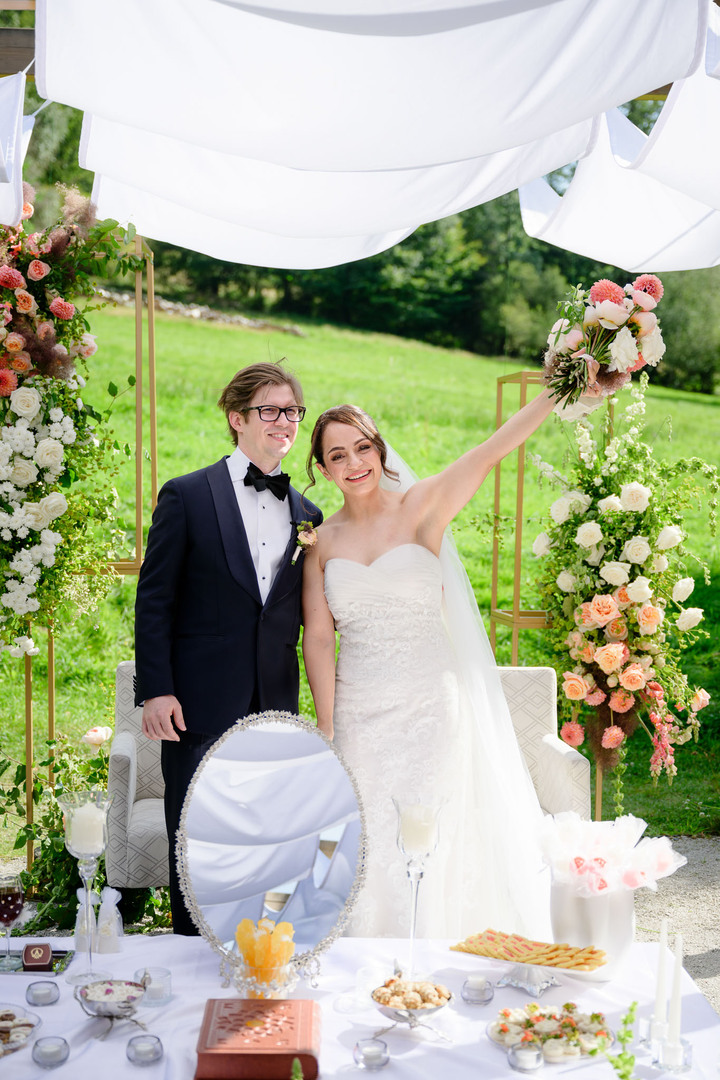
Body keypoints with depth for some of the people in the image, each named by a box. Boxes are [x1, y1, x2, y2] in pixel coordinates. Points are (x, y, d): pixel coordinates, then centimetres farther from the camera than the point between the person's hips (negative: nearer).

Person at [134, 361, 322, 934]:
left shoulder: (307, 514, 10)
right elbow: (154, 600, -4)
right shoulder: (187, 495, -2)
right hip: (200, 705, -4)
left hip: (275, 708, 4)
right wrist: (155, 690, -11)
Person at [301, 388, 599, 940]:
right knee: (364, 853, 5)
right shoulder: (322, 541, 4)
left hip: (428, 707, -2)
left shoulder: (422, 508, -4)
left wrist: (560, 390, -29)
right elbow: (318, 639, 2)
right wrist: (325, 732, -3)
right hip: (357, 712, 2)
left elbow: (489, 453, -17)